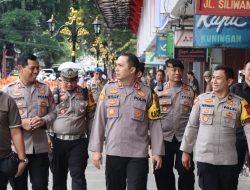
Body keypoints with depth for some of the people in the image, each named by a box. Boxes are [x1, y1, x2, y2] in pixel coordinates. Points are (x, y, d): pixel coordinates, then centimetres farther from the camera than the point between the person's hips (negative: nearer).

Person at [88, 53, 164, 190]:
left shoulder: (147, 92, 0)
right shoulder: (108, 89, 3)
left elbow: (154, 124, 1)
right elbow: (99, 120, 4)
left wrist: (157, 152, -3)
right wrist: (97, 149, 1)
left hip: (138, 154, -2)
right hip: (113, 153, 2)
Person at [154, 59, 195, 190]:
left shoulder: (190, 91, 6)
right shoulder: (158, 90, 4)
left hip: (184, 138, 0)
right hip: (164, 138, 0)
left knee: (186, 172, 0)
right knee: (163, 173, 8)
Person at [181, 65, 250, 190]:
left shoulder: (239, 103, -2)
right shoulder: (201, 99, 1)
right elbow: (192, 126, 7)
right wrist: (186, 151, 9)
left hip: (228, 160, 0)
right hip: (204, 158, 0)